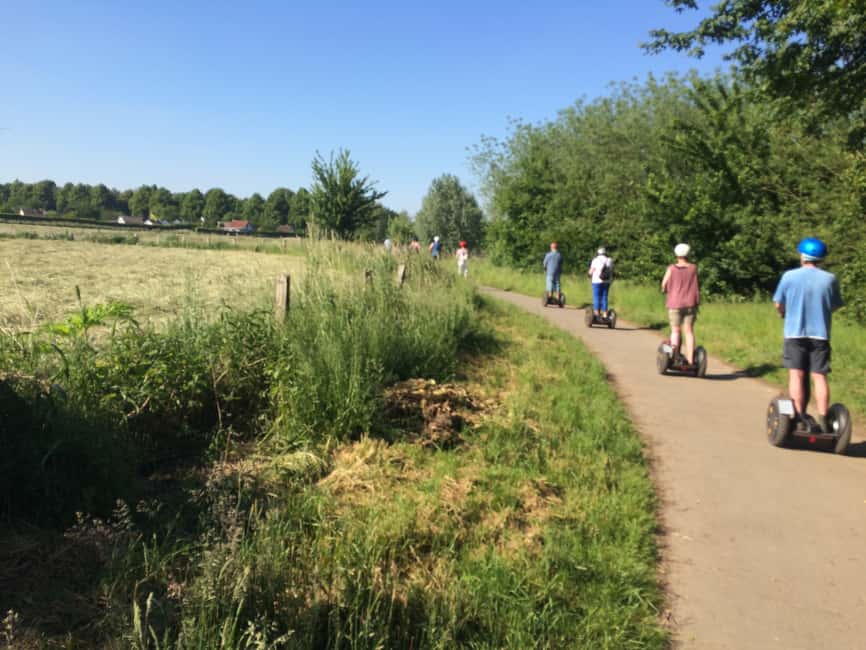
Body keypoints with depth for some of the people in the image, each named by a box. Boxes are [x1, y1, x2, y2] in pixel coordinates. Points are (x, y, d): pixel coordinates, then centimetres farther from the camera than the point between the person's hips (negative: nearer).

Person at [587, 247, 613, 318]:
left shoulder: (596, 260, -4)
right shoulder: (610, 261, 7)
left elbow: (591, 271, -2)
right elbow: (611, 272, 9)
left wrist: (589, 273, 19)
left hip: (597, 281, -4)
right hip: (607, 282, 4)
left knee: (596, 298, -1)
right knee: (604, 297, 7)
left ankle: (596, 314, -4)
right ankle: (605, 314, 5)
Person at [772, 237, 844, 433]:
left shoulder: (789, 276, -6)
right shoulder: (830, 279, -1)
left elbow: (779, 305, -1)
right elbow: (835, 306, 8)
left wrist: (784, 314, 21)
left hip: (795, 333, -1)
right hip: (820, 334, 1)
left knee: (797, 375, 2)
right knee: (820, 376, 4)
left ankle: (800, 418, 1)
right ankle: (823, 420, 2)